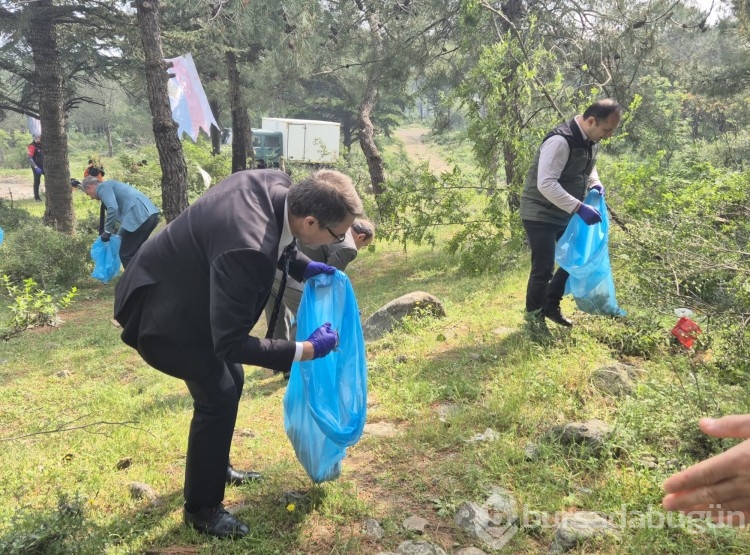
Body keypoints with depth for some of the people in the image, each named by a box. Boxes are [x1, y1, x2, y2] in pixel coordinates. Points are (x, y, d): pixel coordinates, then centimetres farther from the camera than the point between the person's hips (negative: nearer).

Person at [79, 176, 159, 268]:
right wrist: (119, 235, 39)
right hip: (150, 214, 9)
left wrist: (107, 231, -4)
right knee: (135, 254, 21)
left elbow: (112, 208, -14)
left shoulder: (102, 187, 3)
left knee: (126, 255, 2)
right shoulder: (110, 185, 32)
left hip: (138, 217, -9)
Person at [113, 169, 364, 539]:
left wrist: (301, 266, 1)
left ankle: (216, 467, 40)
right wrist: (305, 350, -26)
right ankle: (200, 508, 16)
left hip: (186, 294, 9)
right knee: (218, 397, -4)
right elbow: (230, 342, -32)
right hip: (161, 310, -9)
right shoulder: (247, 250, -40)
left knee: (231, 381, 17)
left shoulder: (277, 186, -15)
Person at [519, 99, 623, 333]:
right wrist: (579, 208, -37)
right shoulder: (560, 141, -27)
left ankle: (551, 305, 29)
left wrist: (595, 184, -1)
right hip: (540, 213, -9)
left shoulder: (591, 140, 1)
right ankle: (534, 316, 14)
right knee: (543, 268, -6)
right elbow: (546, 184, -34)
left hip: (565, 213, 9)